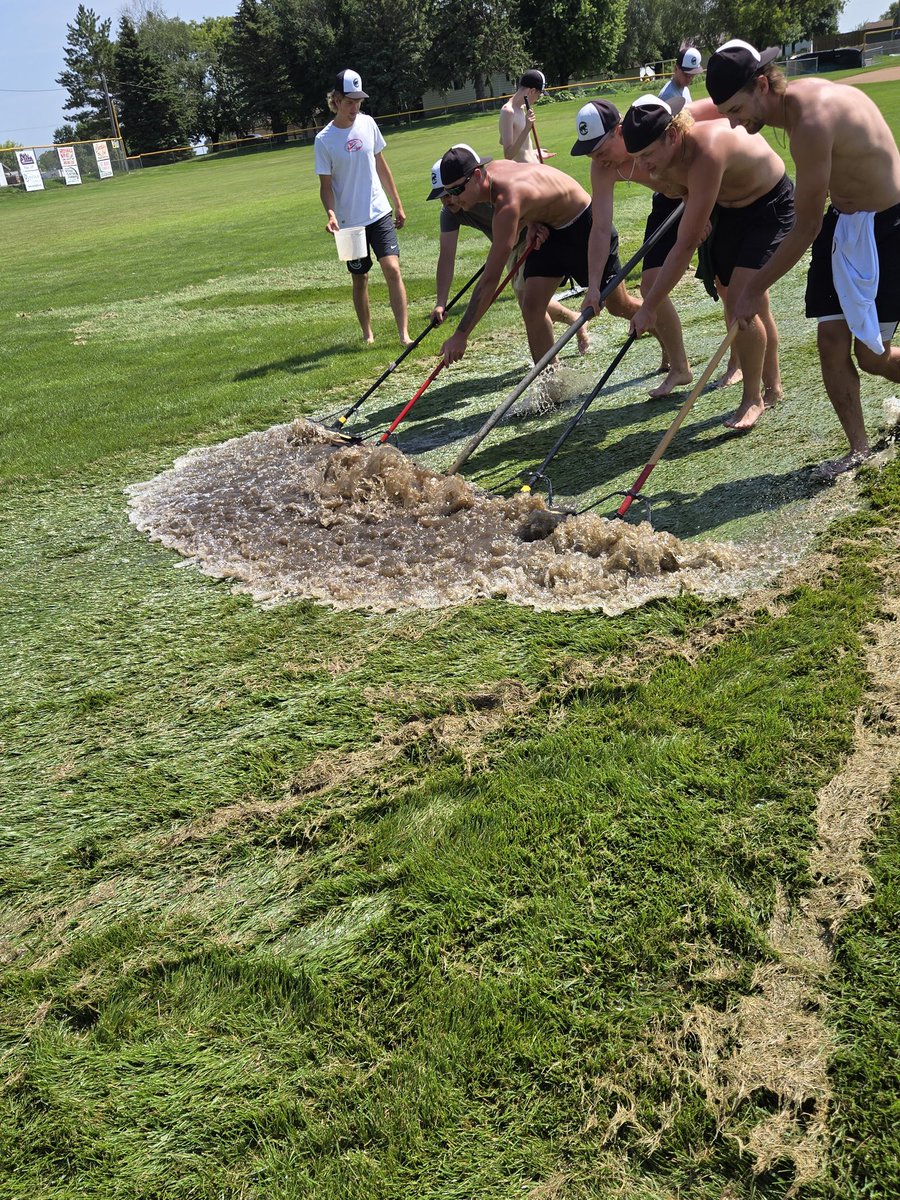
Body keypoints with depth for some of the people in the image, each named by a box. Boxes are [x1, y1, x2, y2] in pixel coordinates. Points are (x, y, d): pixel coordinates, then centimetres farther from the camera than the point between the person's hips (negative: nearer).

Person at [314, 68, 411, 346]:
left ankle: (404, 334, -12)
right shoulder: (324, 140, -8)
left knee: (392, 268, -13)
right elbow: (325, 185, -5)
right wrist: (331, 213, -24)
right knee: (360, 278, 8)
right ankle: (367, 334, 23)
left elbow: (381, 166, 12)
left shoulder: (367, 123, 2)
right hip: (349, 220, -2)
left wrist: (398, 204, 14)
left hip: (379, 212, 2)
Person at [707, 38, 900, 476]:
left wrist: (754, 289, -18)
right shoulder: (793, 98, -2)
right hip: (843, 221, 9)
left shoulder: (812, 120, -30)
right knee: (831, 341, 2)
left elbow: (806, 229, -25)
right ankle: (859, 450, 13)